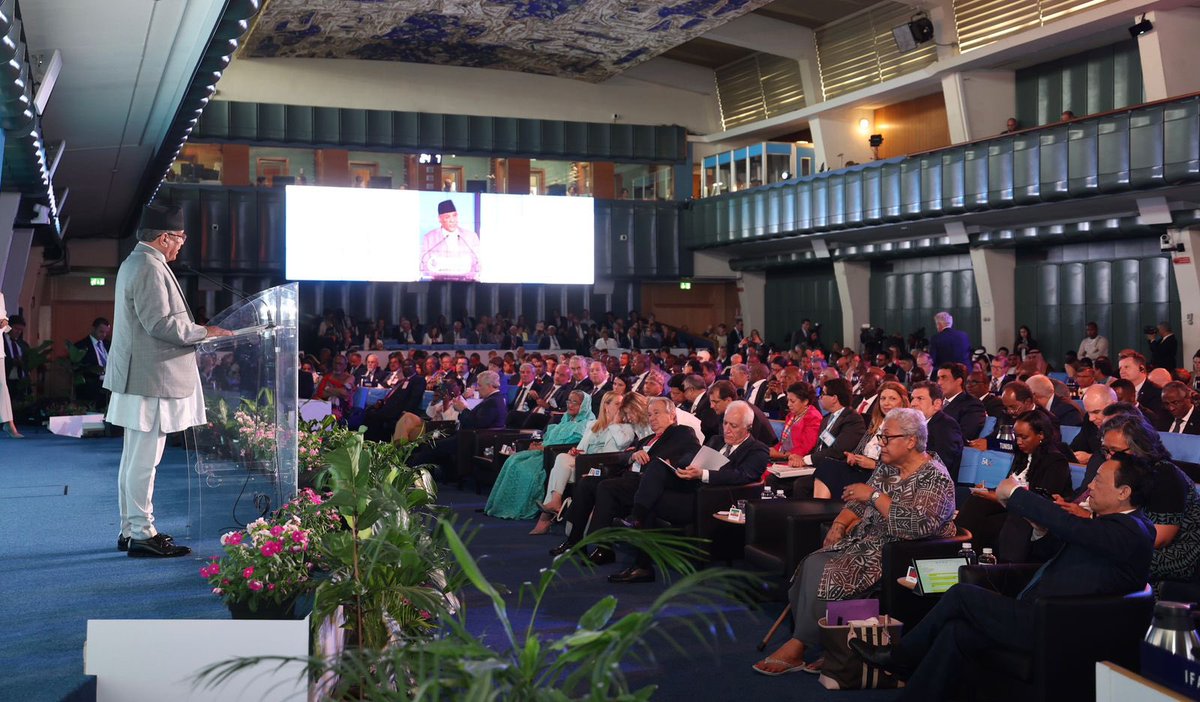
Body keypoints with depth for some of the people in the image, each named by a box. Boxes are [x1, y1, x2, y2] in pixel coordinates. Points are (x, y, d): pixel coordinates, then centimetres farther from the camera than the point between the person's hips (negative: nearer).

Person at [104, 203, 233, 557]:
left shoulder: (135, 262, 18)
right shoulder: (150, 268, -16)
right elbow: (161, 323, -21)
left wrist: (196, 331, 19)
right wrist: (204, 332, -11)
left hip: (137, 378, 11)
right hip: (150, 380, -11)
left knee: (134, 458, 15)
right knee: (144, 460, -6)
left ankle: (130, 529, 23)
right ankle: (141, 535, -1)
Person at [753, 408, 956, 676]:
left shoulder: (935, 479, -12)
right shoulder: (887, 468, 14)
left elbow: (918, 525, -26)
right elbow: (860, 504, 17)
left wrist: (875, 495, -22)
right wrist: (840, 524, -3)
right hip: (866, 541, 8)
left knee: (826, 573, -24)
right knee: (813, 564, -18)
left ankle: (797, 647, -12)